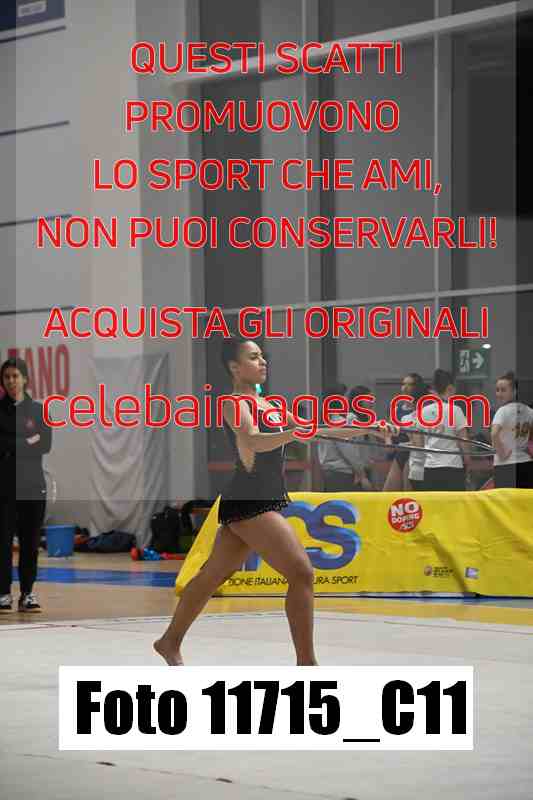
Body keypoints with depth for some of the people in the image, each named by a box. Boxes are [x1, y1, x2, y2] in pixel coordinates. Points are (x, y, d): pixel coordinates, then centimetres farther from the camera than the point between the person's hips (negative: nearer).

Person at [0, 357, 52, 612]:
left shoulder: (38, 410, 7)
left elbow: (45, 445, -4)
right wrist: (26, 444, -10)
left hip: (33, 484, 2)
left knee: (30, 541, 2)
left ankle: (27, 593, 10)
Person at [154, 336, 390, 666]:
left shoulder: (267, 404, 16)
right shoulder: (235, 404, -10)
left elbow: (309, 430, 17)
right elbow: (252, 441, -29)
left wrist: (365, 429, 9)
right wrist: (297, 431, -44)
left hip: (267, 500, 9)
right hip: (248, 502, -9)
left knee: (213, 576, 18)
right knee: (301, 573, -16)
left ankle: (170, 642, 31)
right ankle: (306, 662, -16)